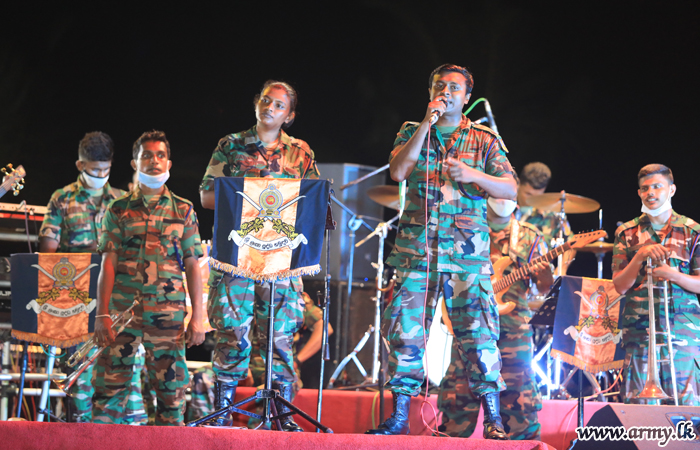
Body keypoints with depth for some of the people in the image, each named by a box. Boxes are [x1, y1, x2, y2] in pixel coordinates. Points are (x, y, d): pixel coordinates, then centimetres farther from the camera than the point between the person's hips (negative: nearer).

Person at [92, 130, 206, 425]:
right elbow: (108, 264, 4)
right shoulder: (119, 210, 9)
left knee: (171, 391, 0)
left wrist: (198, 317, 2)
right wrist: (102, 314, -5)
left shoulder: (183, 211, 11)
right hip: (123, 311, 0)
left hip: (169, 312, 1)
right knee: (109, 386, -5)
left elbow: (192, 266, 9)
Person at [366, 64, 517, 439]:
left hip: (467, 252, -1)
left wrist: (473, 175, -14)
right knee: (405, 331, -1)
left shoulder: (485, 140, 10)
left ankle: (493, 418, -5)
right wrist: (427, 124, -8)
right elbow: (397, 171, -6)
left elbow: (510, 189, 4)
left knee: (478, 331, -9)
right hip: (415, 247, 1)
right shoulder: (412, 132, 13)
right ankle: (399, 416, 6)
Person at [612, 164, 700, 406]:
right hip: (639, 329, 1)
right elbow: (620, 286, 5)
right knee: (637, 403, -5)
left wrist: (674, 275, -13)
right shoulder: (627, 233, 12)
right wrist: (639, 256, -10)